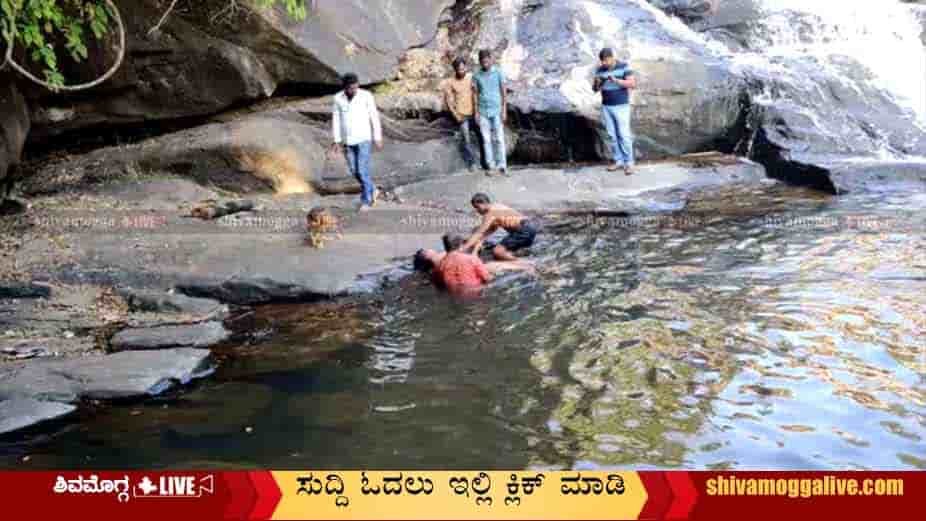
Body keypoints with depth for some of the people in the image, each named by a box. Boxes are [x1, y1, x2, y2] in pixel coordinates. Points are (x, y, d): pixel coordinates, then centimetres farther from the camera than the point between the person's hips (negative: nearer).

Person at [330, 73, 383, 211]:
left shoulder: (366, 96, -12)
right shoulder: (338, 98, -3)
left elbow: (374, 118, -7)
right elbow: (336, 120, 3)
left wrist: (378, 139, -5)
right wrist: (337, 141, 1)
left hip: (363, 139, -4)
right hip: (348, 140, 4)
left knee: (363, 170, -9)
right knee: (355, 171, 10)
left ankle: (366, 200, 6)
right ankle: (372, 190, 33)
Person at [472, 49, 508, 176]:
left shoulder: (498, 73, -3)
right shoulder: (476, 75, 2)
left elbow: (503, 92, -1)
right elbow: (475, 95, 7)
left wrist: (504, 111, -5)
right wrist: (476, 112, 2)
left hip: (496, 110, -2)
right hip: (483, 111, 2)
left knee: (499, 139, -3)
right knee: (486, 139, 4)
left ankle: (502, 165, 2)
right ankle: (490, 166, 9)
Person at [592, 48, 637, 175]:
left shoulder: (624, 67, -8)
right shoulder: (600, 70, 4)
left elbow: (632, 84, -16)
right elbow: (595, 89, 8)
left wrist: (616, 80, -28)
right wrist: (597, 83, -16)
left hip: (621, 106, -4)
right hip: (606, 107, 4)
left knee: (624, 135, -6)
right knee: (612, 135, 6)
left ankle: (629, 163, 1)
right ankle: (618, 161, 14)